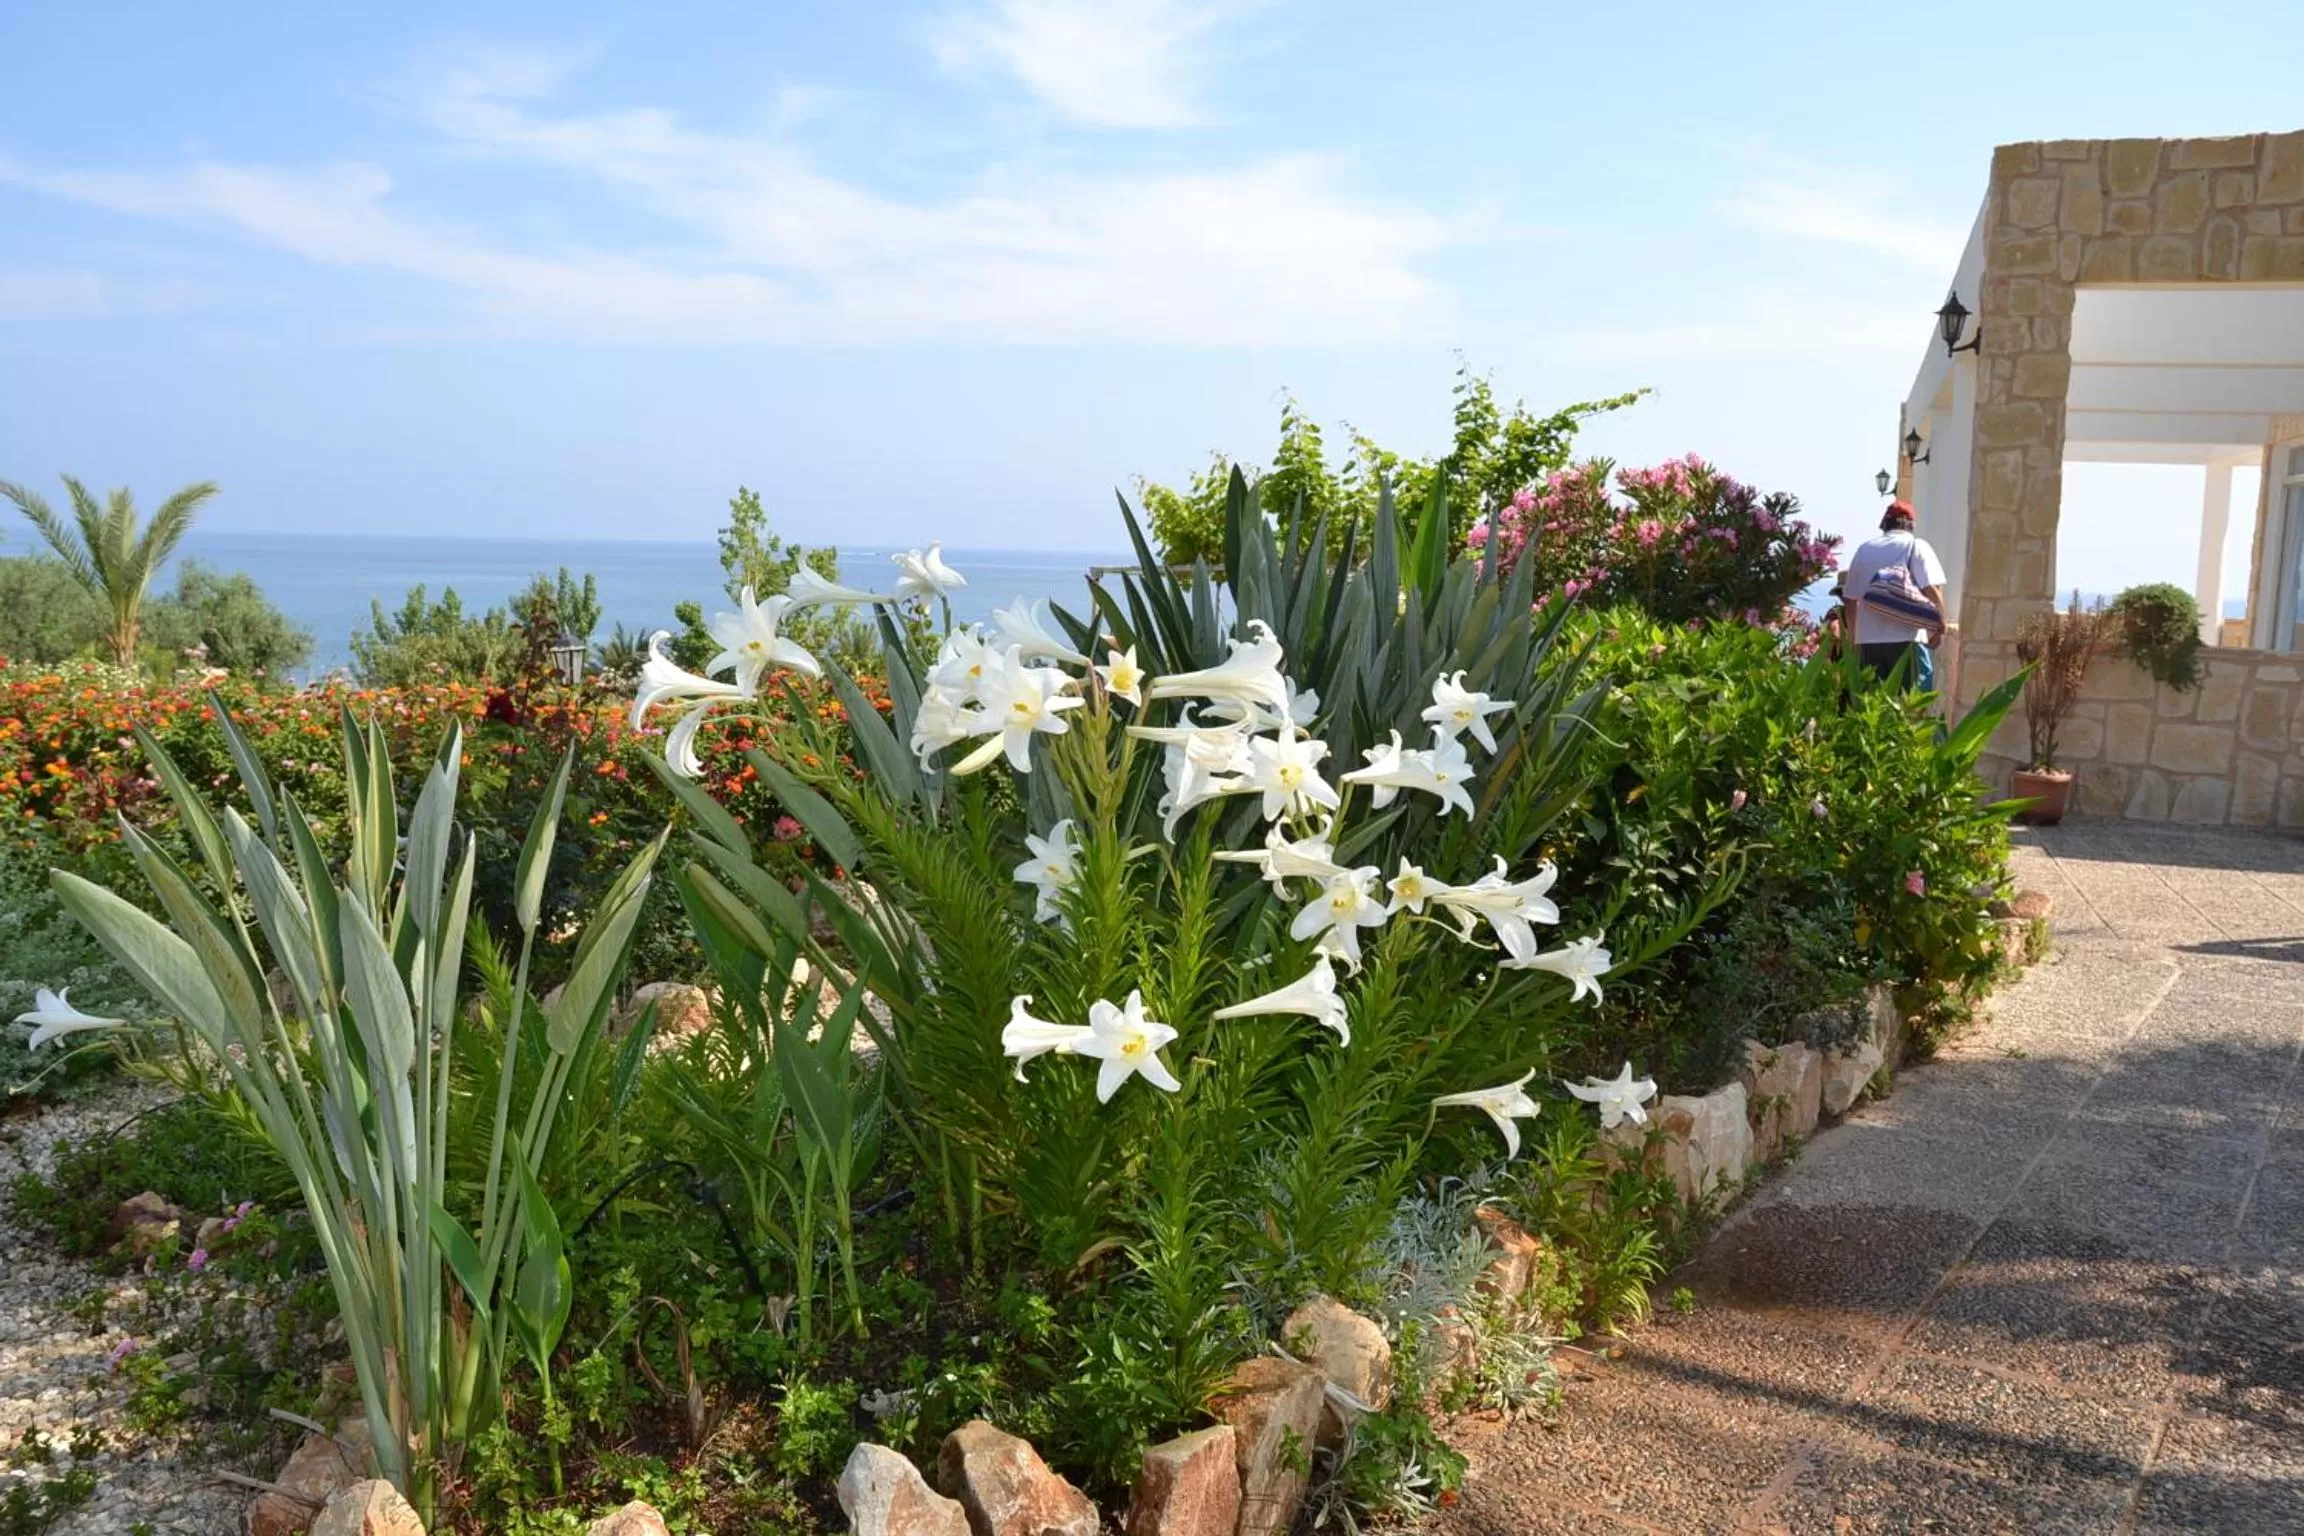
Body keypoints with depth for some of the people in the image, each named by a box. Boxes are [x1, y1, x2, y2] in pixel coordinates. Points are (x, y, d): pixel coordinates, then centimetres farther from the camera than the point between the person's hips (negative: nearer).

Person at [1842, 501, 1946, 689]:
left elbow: (1850, 599, 14)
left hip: (1867, 640, 4)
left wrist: (1855, 635, 24)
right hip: (1908, 639, -4)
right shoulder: (1916, 546, 1)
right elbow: (1932, 590, -9)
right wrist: (1940, 626, 3)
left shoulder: (1863, 550, 14)